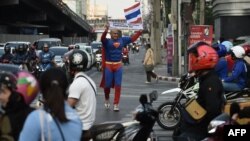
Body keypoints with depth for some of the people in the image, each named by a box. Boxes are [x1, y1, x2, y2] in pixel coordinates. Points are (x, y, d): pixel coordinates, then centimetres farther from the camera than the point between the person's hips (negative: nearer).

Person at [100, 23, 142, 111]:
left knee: (118, 85, 0)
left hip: (118, 65, 3)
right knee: (107, 84, 3)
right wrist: (105, 31, -44)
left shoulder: (122, 40, 7)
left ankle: (116, 104, 8)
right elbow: (102, 39, -27)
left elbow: (132, 39, 16)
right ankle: (107, 99, 33)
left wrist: (139, 32, 7)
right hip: (108, 65, -3)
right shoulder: (107, 41, -5)